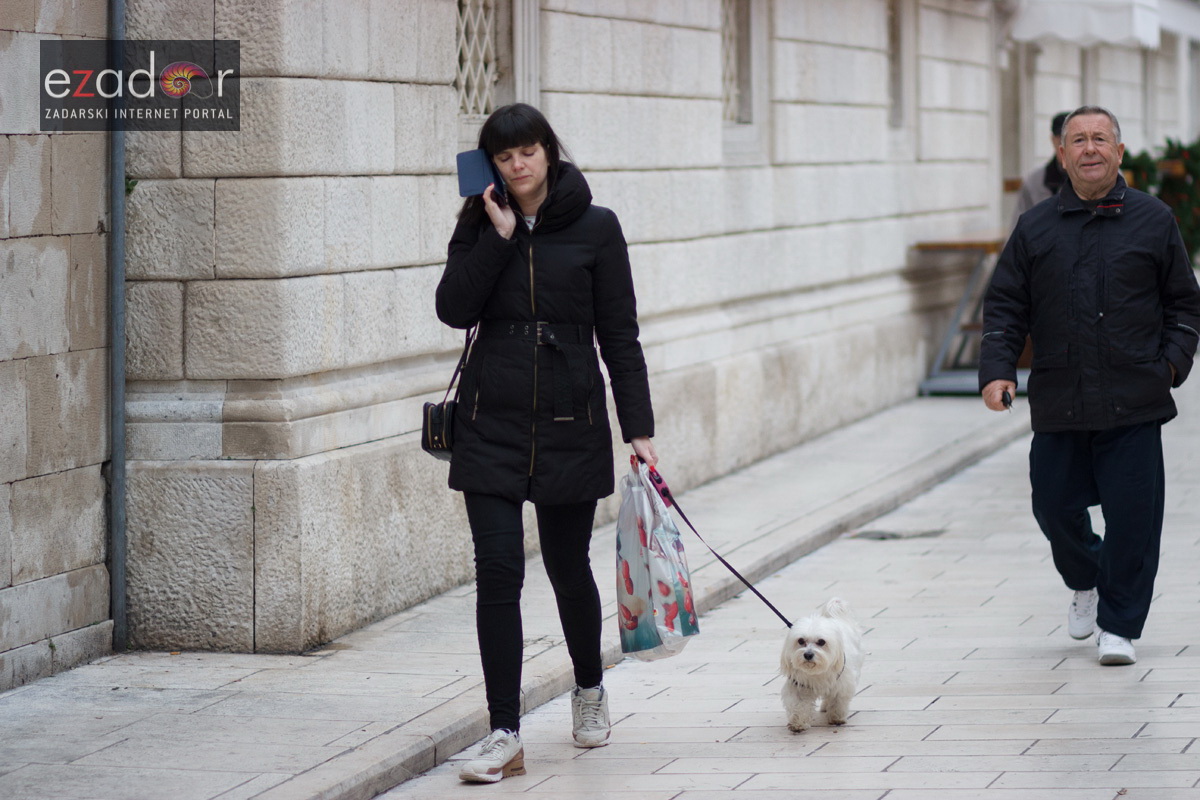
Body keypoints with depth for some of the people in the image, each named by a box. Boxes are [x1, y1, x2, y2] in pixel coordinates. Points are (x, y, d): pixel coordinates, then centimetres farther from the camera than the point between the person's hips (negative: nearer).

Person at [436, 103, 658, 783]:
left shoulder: (595, 228, 0)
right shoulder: (480, 225, 6)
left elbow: (620, 335, 0)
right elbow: (454, 308, -8)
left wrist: (639, 428, -4)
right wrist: (499, 237, -13)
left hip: (572, 421, -1)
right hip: (492, 421, 1)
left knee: (569, 566, 10)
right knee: (498, 570, -8)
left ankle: (590, 687, 39)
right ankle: (506, 736, -7)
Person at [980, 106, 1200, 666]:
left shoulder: (1152, 220, 6)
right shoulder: (1035, 228, 8)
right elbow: (1005, 307, 9)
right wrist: (997, 369, -4)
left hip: (1134, 406, -1)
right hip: (1058, 403, 2)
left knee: (1131, 514, -3)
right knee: (1055, 505, 3)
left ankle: (1119, 625, 10)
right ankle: (1086, 583, 34)